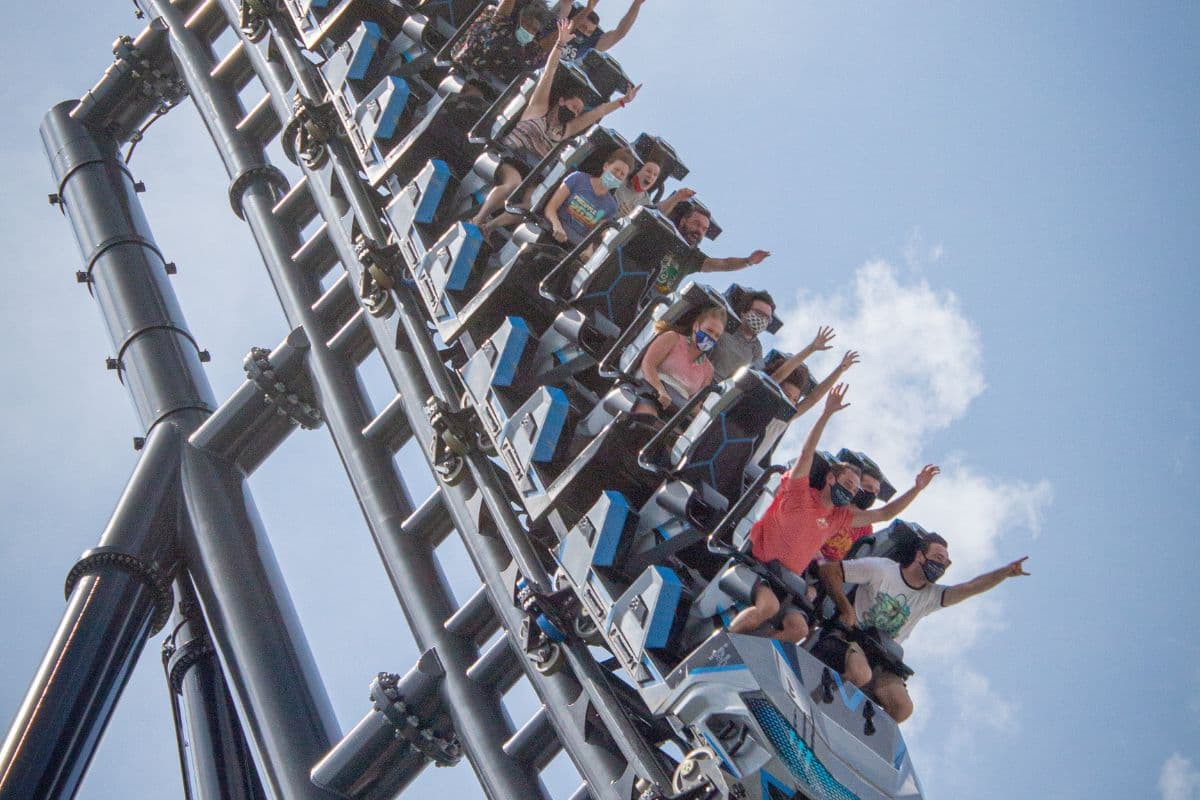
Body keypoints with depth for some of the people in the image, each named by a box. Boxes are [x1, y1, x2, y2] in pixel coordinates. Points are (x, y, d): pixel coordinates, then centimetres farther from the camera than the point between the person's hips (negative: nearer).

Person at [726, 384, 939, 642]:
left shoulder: (840, 517, 17)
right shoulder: (801, 493, -1)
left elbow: (885, 513, 20)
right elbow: (807, 452, -14)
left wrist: (917, 488, 11)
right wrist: (827, 413, -25)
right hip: (757, 563, -6)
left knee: (798, 628, -23)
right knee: (768, 606, -36)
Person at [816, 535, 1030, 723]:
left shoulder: (931, 596, 7)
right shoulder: (881, 569, -6)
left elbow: (970, 588, -7)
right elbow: (829, 571, -6)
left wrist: (1005, 572, -21)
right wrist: (845, 608, -14)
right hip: (849, 637, -5)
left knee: (903, 708, -19)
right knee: (861, 674, -39)